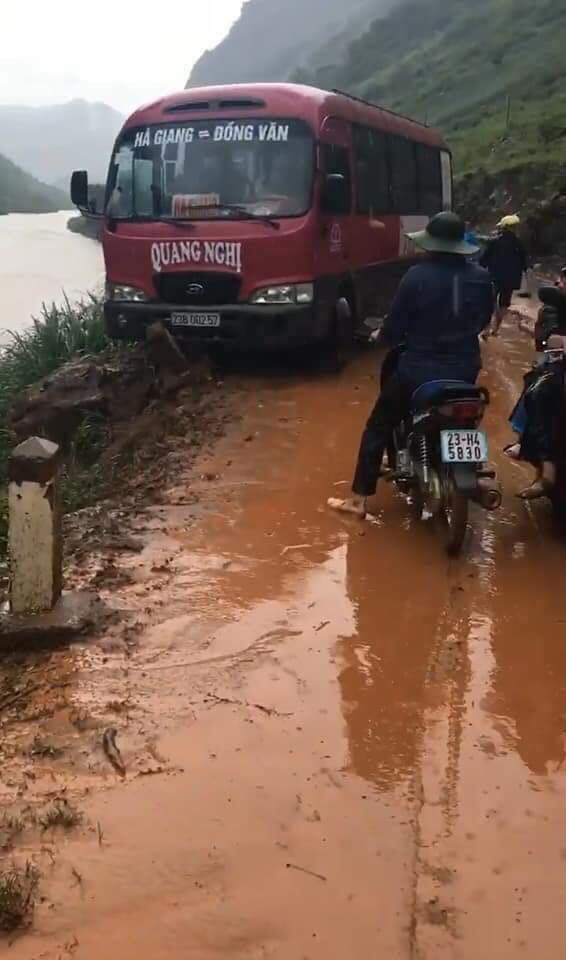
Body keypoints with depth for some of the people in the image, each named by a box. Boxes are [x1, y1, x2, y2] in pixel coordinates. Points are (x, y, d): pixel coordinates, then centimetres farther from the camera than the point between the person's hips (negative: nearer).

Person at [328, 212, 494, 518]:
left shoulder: (417, 276, -16)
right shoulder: (481, 278, -2)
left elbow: (394, 328, -11)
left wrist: (383, 336, 12)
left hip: (419, 370, -4)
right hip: (465, 369, 4)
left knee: (378, 427, 10)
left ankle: (358, 499, 11)